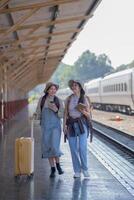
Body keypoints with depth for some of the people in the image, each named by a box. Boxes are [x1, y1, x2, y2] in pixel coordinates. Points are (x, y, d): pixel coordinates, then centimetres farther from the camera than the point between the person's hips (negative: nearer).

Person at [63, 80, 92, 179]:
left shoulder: (85, 99, 0)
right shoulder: (68, 99, 7)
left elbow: (89, 115, 1)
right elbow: (65, 113, 6)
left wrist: (83, 112, -22)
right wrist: (64, 126, -5)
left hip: (82, 124, -2)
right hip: (71, 125, 2)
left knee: (82, 148, -14)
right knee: (73, 149, 0)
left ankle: (84, 169, 6)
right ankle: (77, 171, 12)